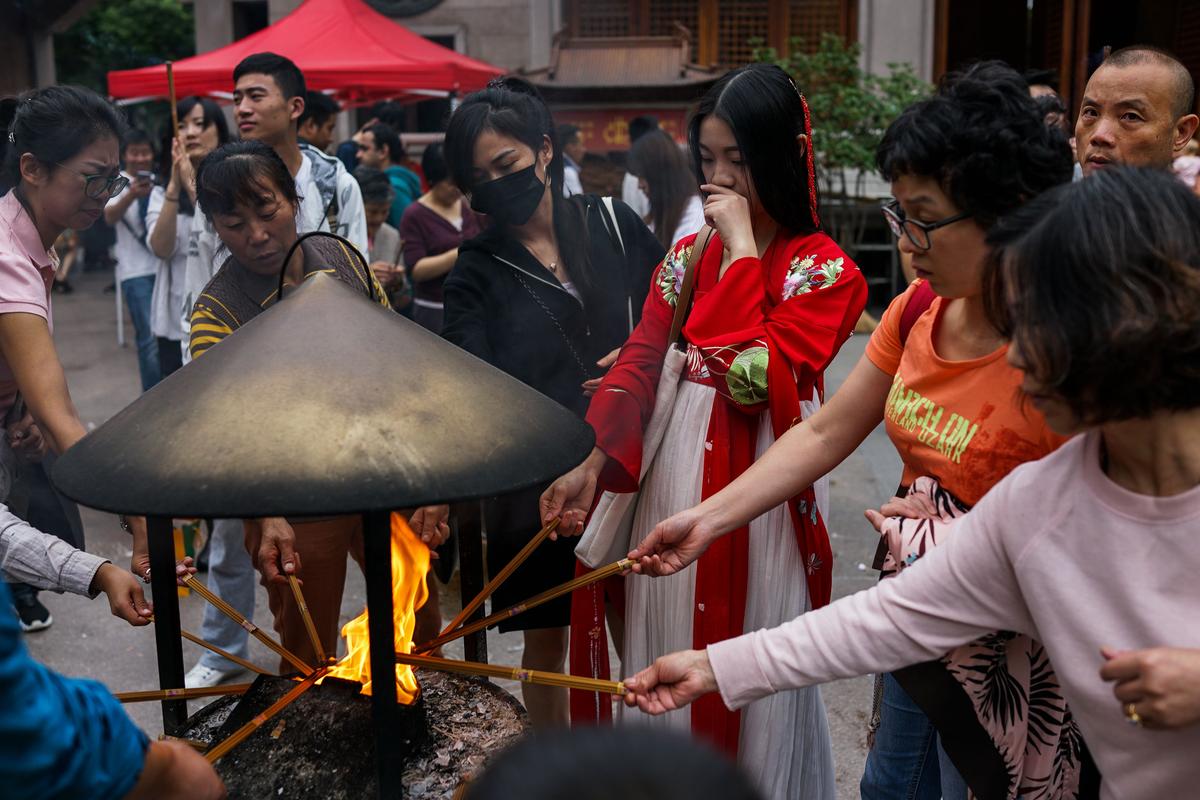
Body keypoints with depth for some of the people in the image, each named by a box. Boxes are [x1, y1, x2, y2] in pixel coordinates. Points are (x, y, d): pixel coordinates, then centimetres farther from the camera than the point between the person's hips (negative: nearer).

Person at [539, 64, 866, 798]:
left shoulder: (825, 271, -6)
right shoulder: (688, 255, 9)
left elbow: (755, 379, -21)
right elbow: (638, 366, -1)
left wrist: (742, 248, -17)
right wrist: (592, 463, -15)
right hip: (673, 475, 5)